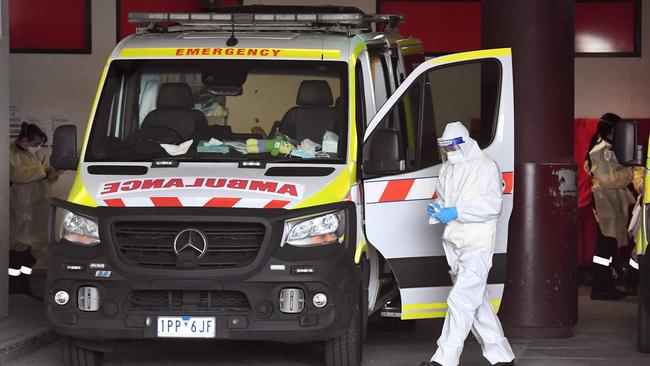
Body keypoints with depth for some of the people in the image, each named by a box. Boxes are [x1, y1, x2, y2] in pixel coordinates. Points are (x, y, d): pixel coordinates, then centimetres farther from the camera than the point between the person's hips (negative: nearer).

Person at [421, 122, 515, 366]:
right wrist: (437, 210, 2)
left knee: (460, 299, -15)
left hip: (477, 244, -8)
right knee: (478, 303, 11)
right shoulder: (447, 169, 15)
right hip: (454, 243, 8)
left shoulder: (486, 167, -7)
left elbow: (491, 206, -15)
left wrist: (456, 212, -21)